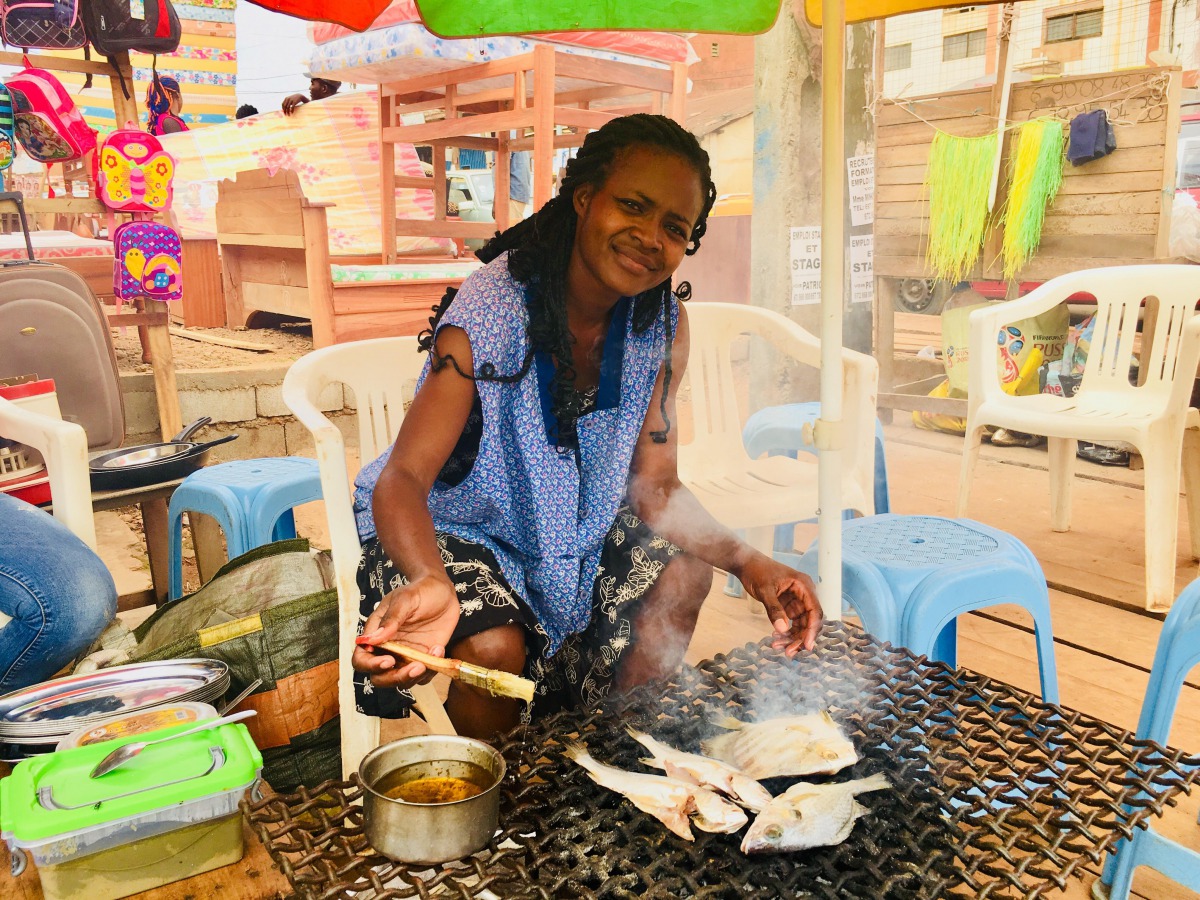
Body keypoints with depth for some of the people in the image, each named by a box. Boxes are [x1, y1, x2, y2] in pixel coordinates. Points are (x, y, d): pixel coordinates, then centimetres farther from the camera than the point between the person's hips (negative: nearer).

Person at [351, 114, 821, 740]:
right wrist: (428, 582, -54)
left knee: (683, 576, -9)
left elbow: (654, 484, -8)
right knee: (495, 647, -29)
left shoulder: (664, 325, -12)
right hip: (454, 527, -5)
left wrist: (747, 562, -25)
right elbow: (403, 478, -32)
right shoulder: (490, 311, -30)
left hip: (581, 522, 6)